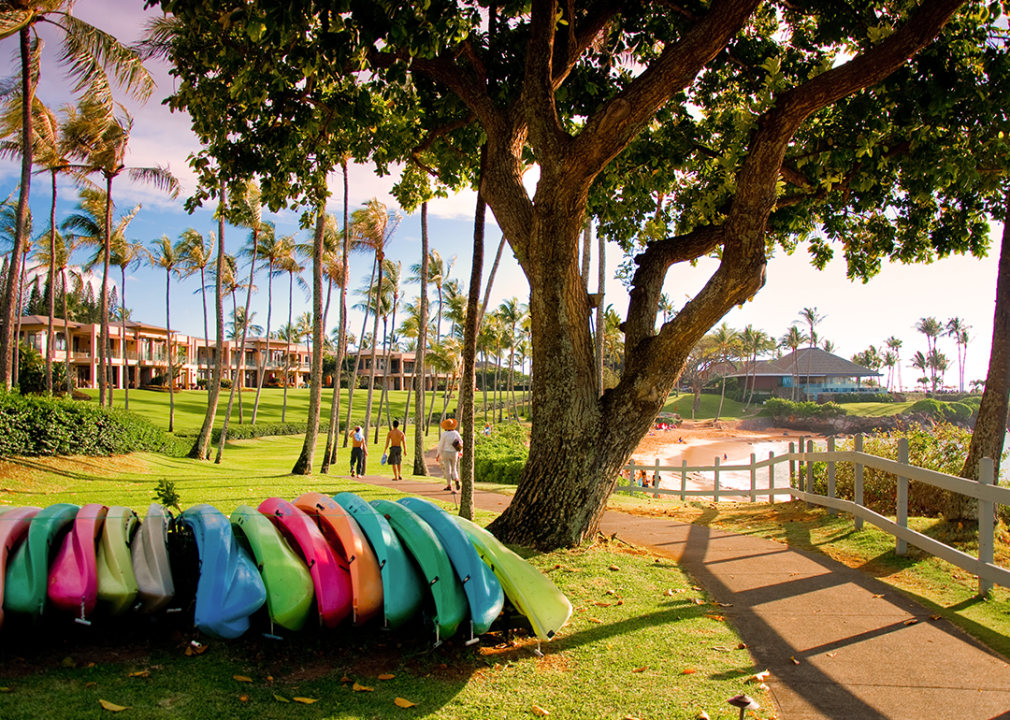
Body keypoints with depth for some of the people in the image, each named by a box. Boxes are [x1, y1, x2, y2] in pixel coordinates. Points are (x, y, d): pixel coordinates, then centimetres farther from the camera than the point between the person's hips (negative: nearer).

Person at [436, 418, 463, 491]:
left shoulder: (444, 434, -12)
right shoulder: (456, 433, -2)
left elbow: (440, 445, -10)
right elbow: (461, 443, 5)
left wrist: (438, 455, -2)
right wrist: (461, 451, 21)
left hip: (446, 453, -3)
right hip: (454, 454, 3)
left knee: (447, 470, 5)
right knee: (454, 469, 15)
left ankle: (449, 486, 6)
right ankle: (457, 481, -11)